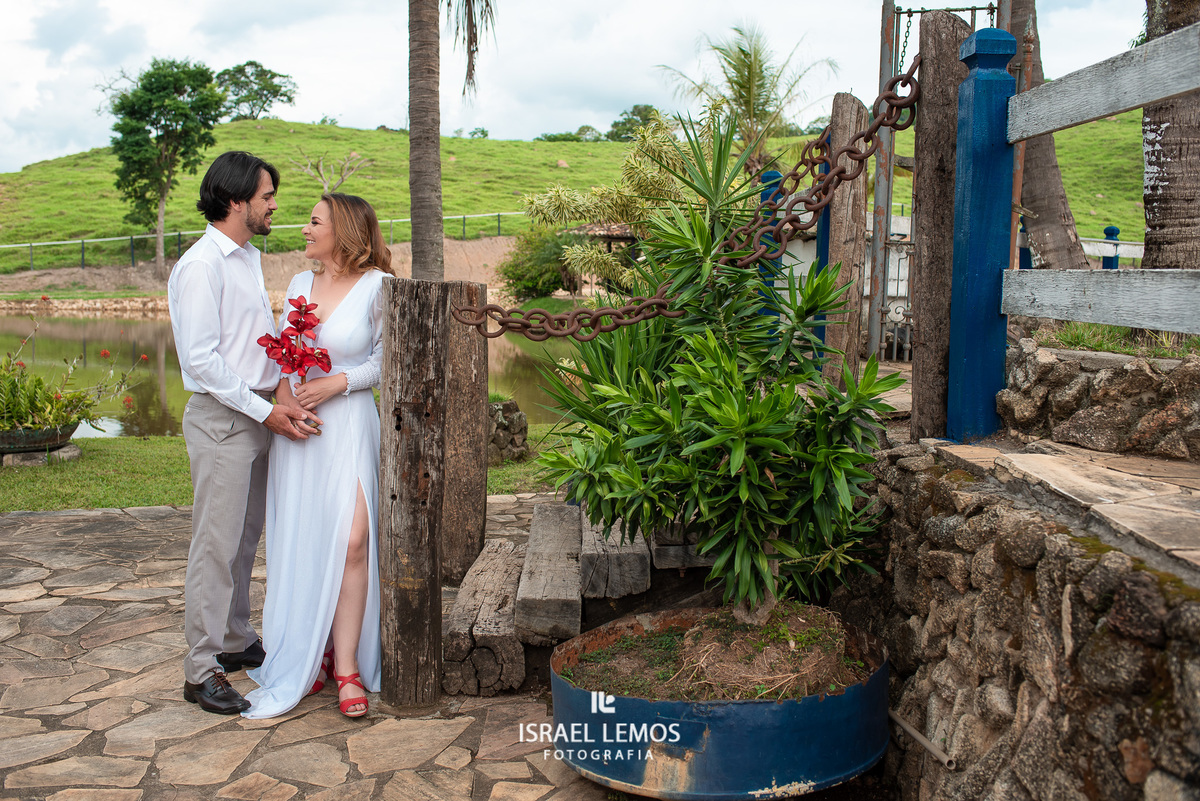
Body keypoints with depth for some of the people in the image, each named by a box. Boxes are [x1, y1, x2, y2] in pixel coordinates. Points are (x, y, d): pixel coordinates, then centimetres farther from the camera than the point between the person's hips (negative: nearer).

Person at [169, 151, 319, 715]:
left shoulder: (249, 258, 14)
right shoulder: (200, 266, -15)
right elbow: (201, 359, -20)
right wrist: (265, 410, -20)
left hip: (255, 414, 9)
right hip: (221, 420, -9)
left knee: (245, 539, 16)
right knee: (216, 544, -4)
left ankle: (235, 641, 29)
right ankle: (201, 669, 5)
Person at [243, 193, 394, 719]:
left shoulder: (377, 286, -3)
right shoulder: (300, 284, 11)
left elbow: (385, 359, -2)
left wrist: (337, 383, -14)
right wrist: (282, 390, -5)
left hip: (348, 425, -4)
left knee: (351, 541, -12)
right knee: (302, 545, 7)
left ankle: (347, 667, 0)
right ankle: (312, 656, 21)